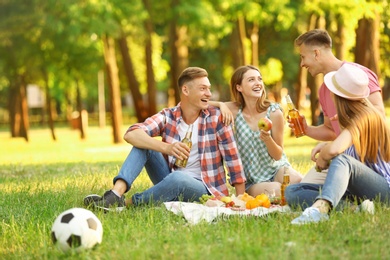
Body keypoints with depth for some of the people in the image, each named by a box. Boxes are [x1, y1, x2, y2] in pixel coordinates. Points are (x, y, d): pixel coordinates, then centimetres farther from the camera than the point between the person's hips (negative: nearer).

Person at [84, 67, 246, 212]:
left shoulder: (216, 117, -5)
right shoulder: (167, 116, -1)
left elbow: (233, 158, -6)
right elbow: (131, 134, -17)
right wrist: (166, 147, -34)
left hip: (203, 189, -3)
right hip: (171, 182, 3)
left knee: (177, 178, -37)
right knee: (144, 143, -13)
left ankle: (126, 203, -22)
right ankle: (116, 193, -32)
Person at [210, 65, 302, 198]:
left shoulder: (274, 112, -7)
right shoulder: (235, 110, -5)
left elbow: (278, 155, -4)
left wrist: (267, 139, -25)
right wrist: (221, 105, -20)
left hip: (277, 169, 1)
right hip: (252, 181, -1)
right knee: (275, 190, -32)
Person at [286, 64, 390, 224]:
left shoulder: (363, 117, -17)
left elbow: (334, 150, -34)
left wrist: (322, 157, -11)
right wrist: (325, 145, 12)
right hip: (356, 192, 10)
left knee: (342, 160, -38)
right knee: (292, 191, -6)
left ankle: (319, 209, -63)